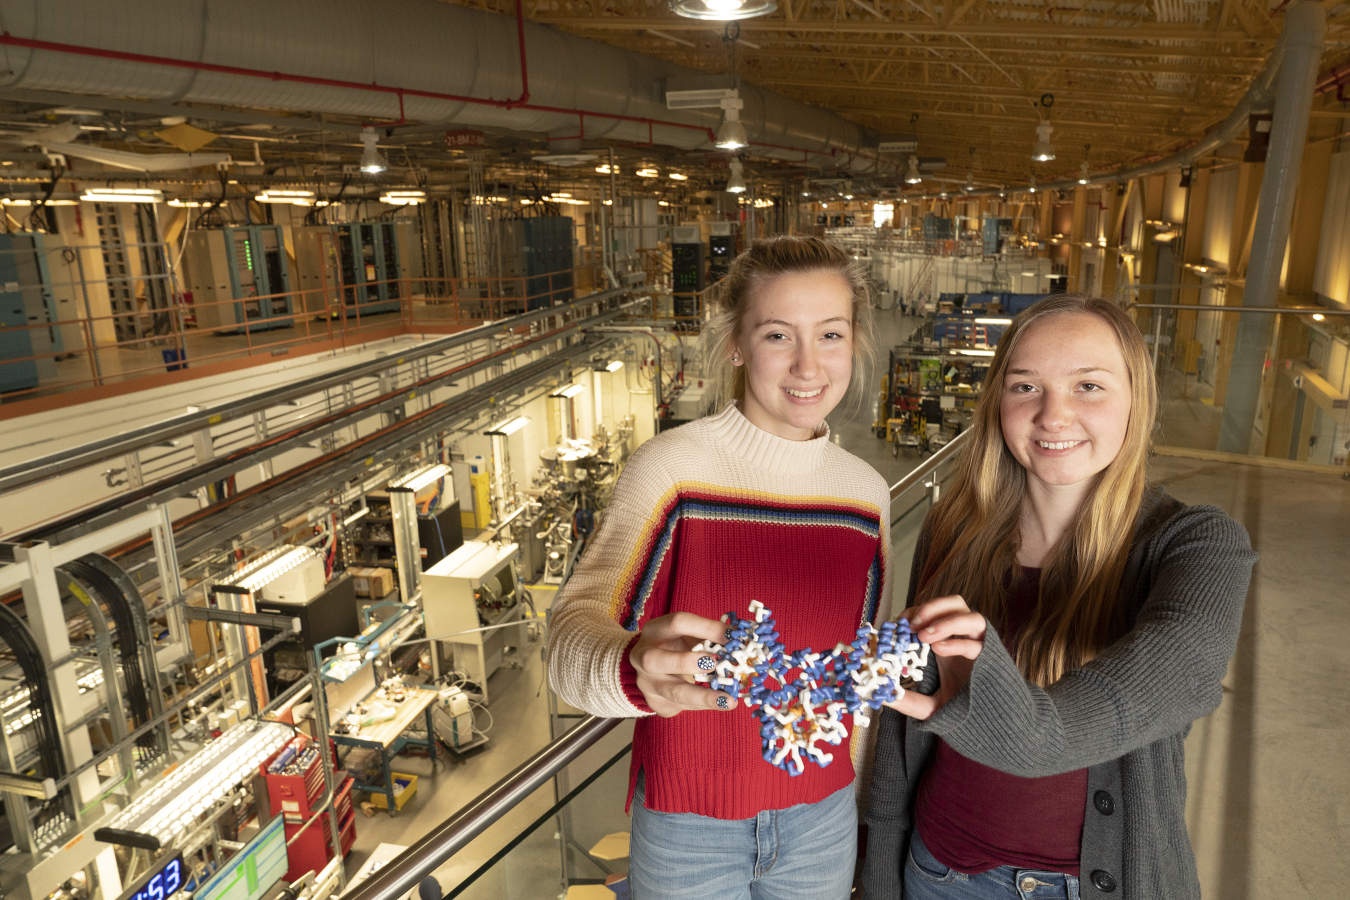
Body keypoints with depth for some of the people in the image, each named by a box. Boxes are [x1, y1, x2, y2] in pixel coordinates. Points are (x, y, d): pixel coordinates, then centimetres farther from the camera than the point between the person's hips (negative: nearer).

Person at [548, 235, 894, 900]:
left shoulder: (866, 492, -3)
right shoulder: (672, 466, -17)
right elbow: (572, 633, -26)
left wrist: (850, 786, 12)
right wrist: (636, 670, -46)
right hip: (686, 824, -3)